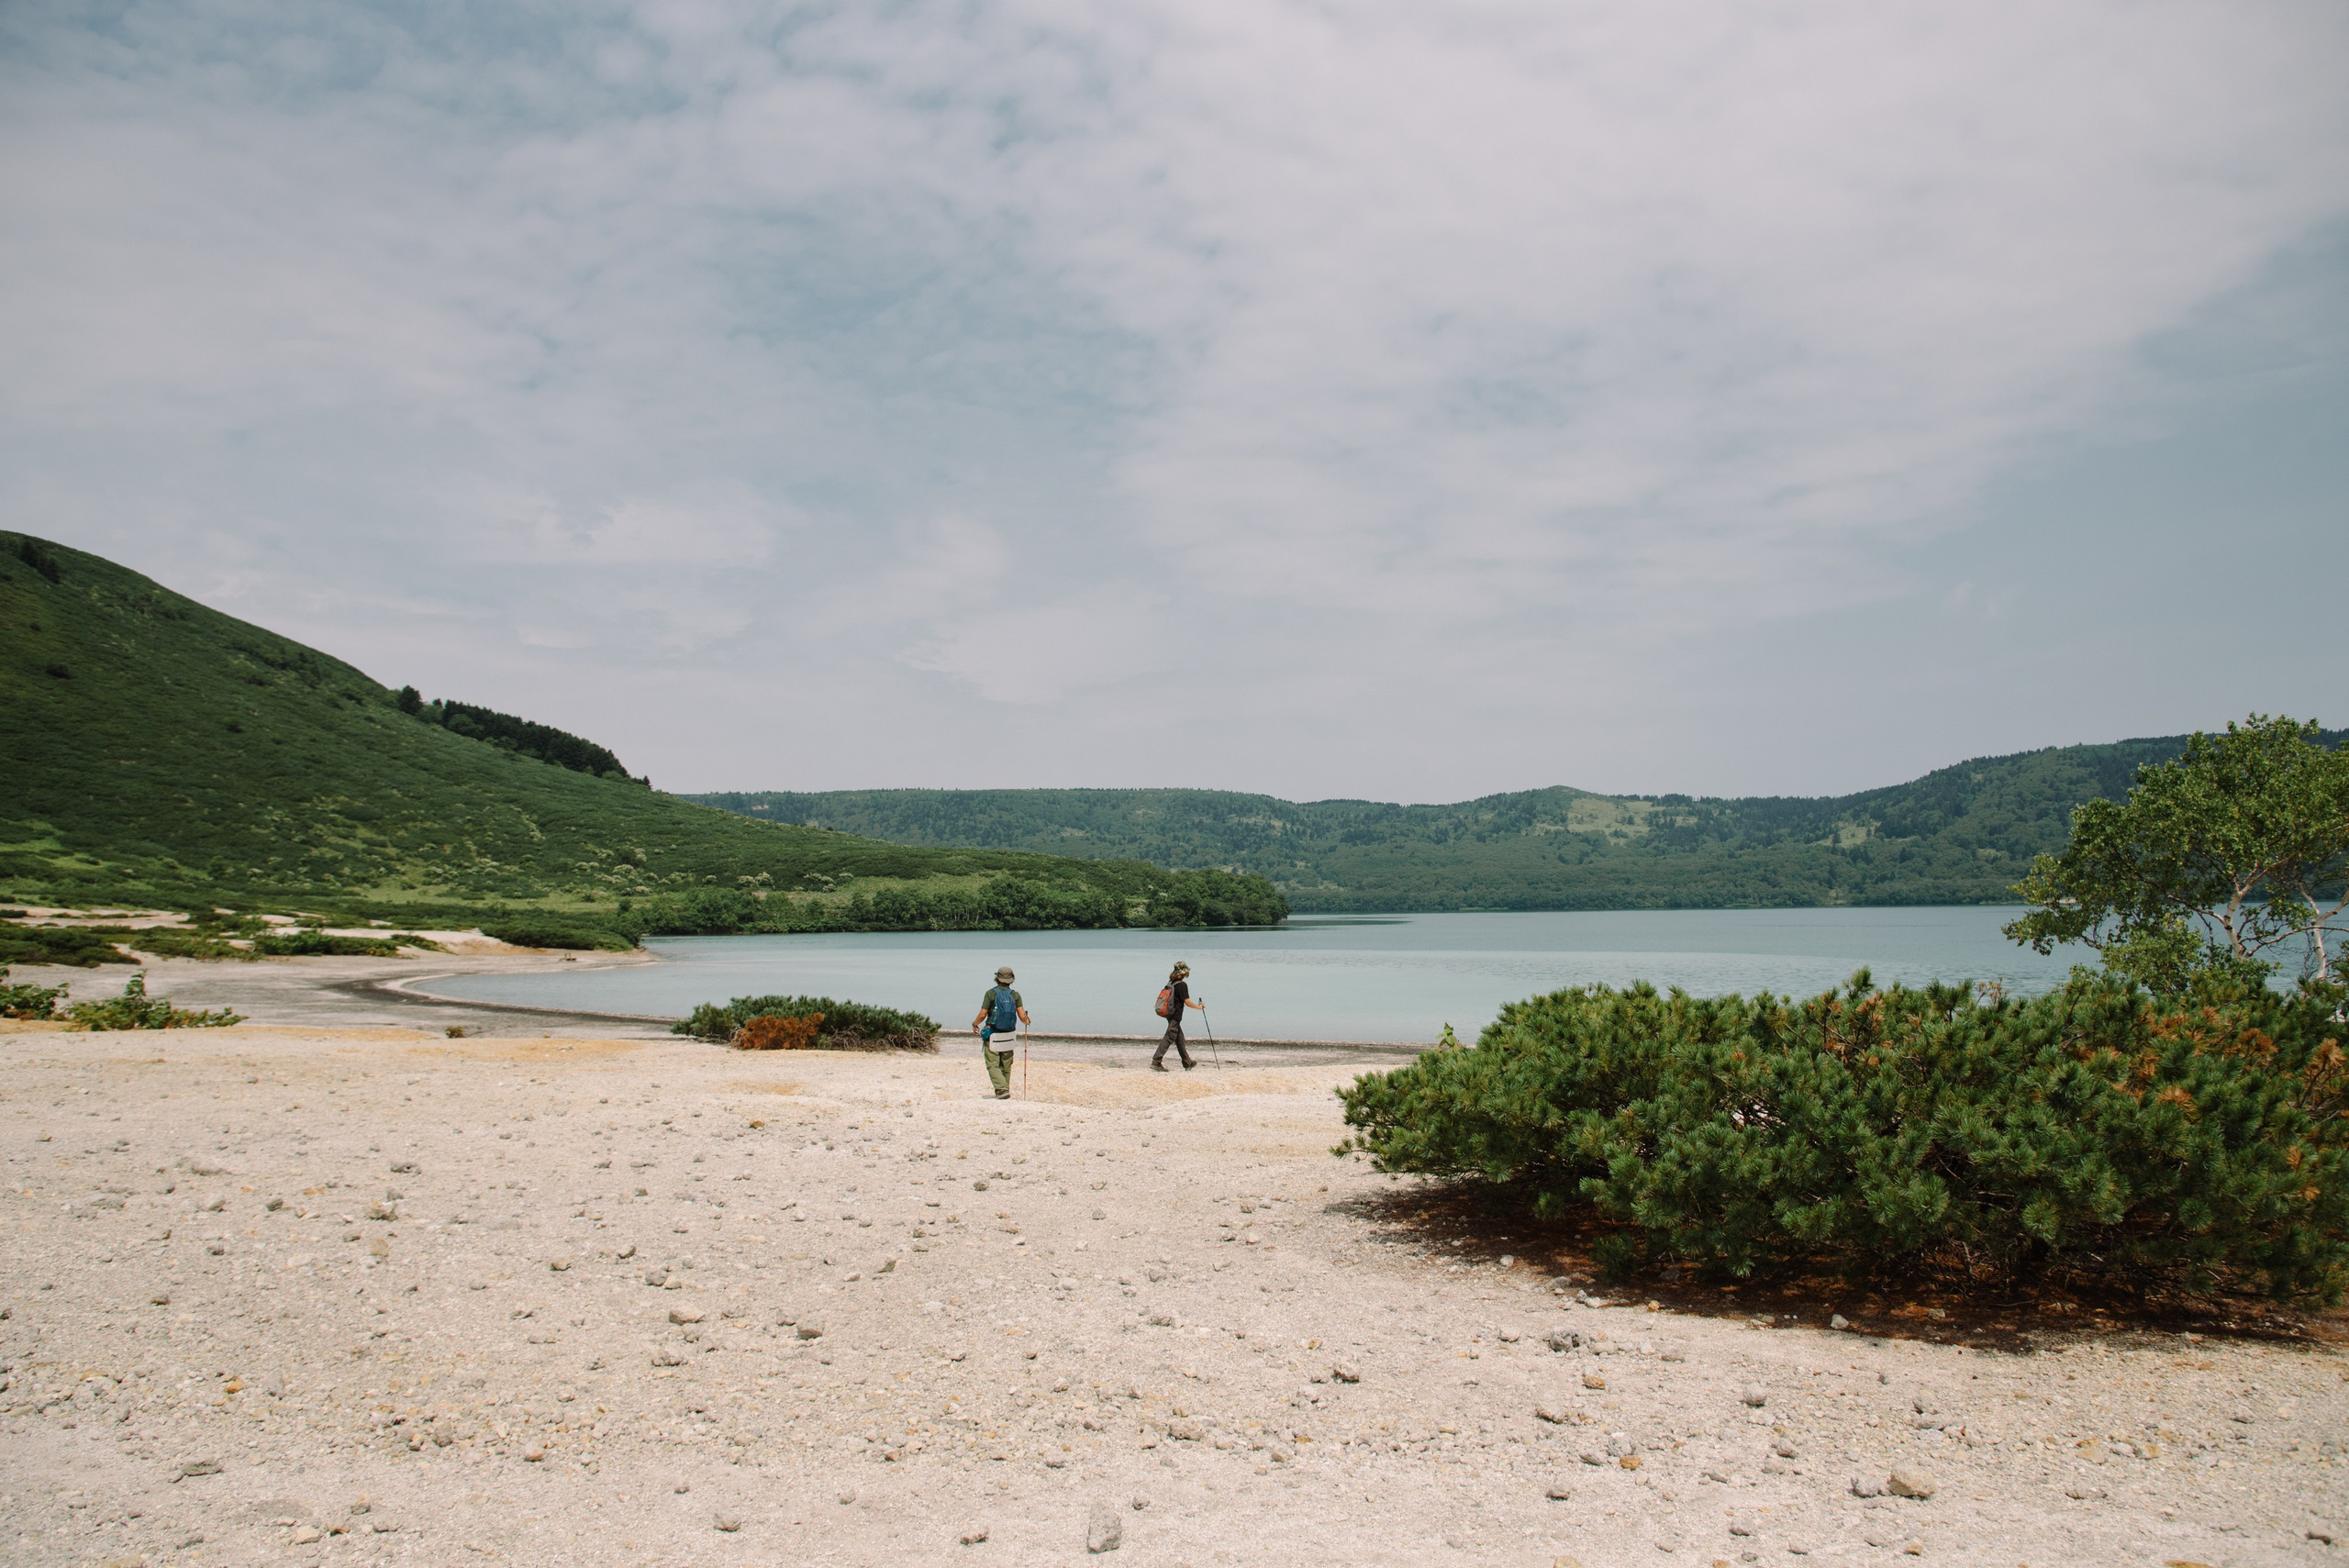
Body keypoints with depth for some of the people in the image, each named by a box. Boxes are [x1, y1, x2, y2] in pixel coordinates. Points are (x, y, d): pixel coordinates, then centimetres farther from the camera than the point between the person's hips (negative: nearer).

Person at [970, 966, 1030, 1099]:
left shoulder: (991, 993, -7)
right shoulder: (1015, 995, 0)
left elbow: (983, 1015, -8)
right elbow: (1022, 1017, -5)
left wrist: (975, 1024, 11)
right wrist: (1027, 1021, 19)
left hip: (992, 1034, -3)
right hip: (1008, 1036, 3)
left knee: (993, 1065, -3)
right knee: (1006, 1067, 14)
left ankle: (1002, 1089, -20)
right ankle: (1004, 1091, 18)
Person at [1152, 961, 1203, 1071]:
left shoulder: (1171, 982, 8)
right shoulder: (1182, 984, -16)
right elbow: (1187, 1002, -15)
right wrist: (1199, 1007, -2)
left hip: (1170, 1015, 9)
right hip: (1176, 1016, -9)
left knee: (1180, 1039, 16)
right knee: (1169, 1038, -7)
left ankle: (1187, 1063, 27)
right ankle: (1156, 1062, -11)